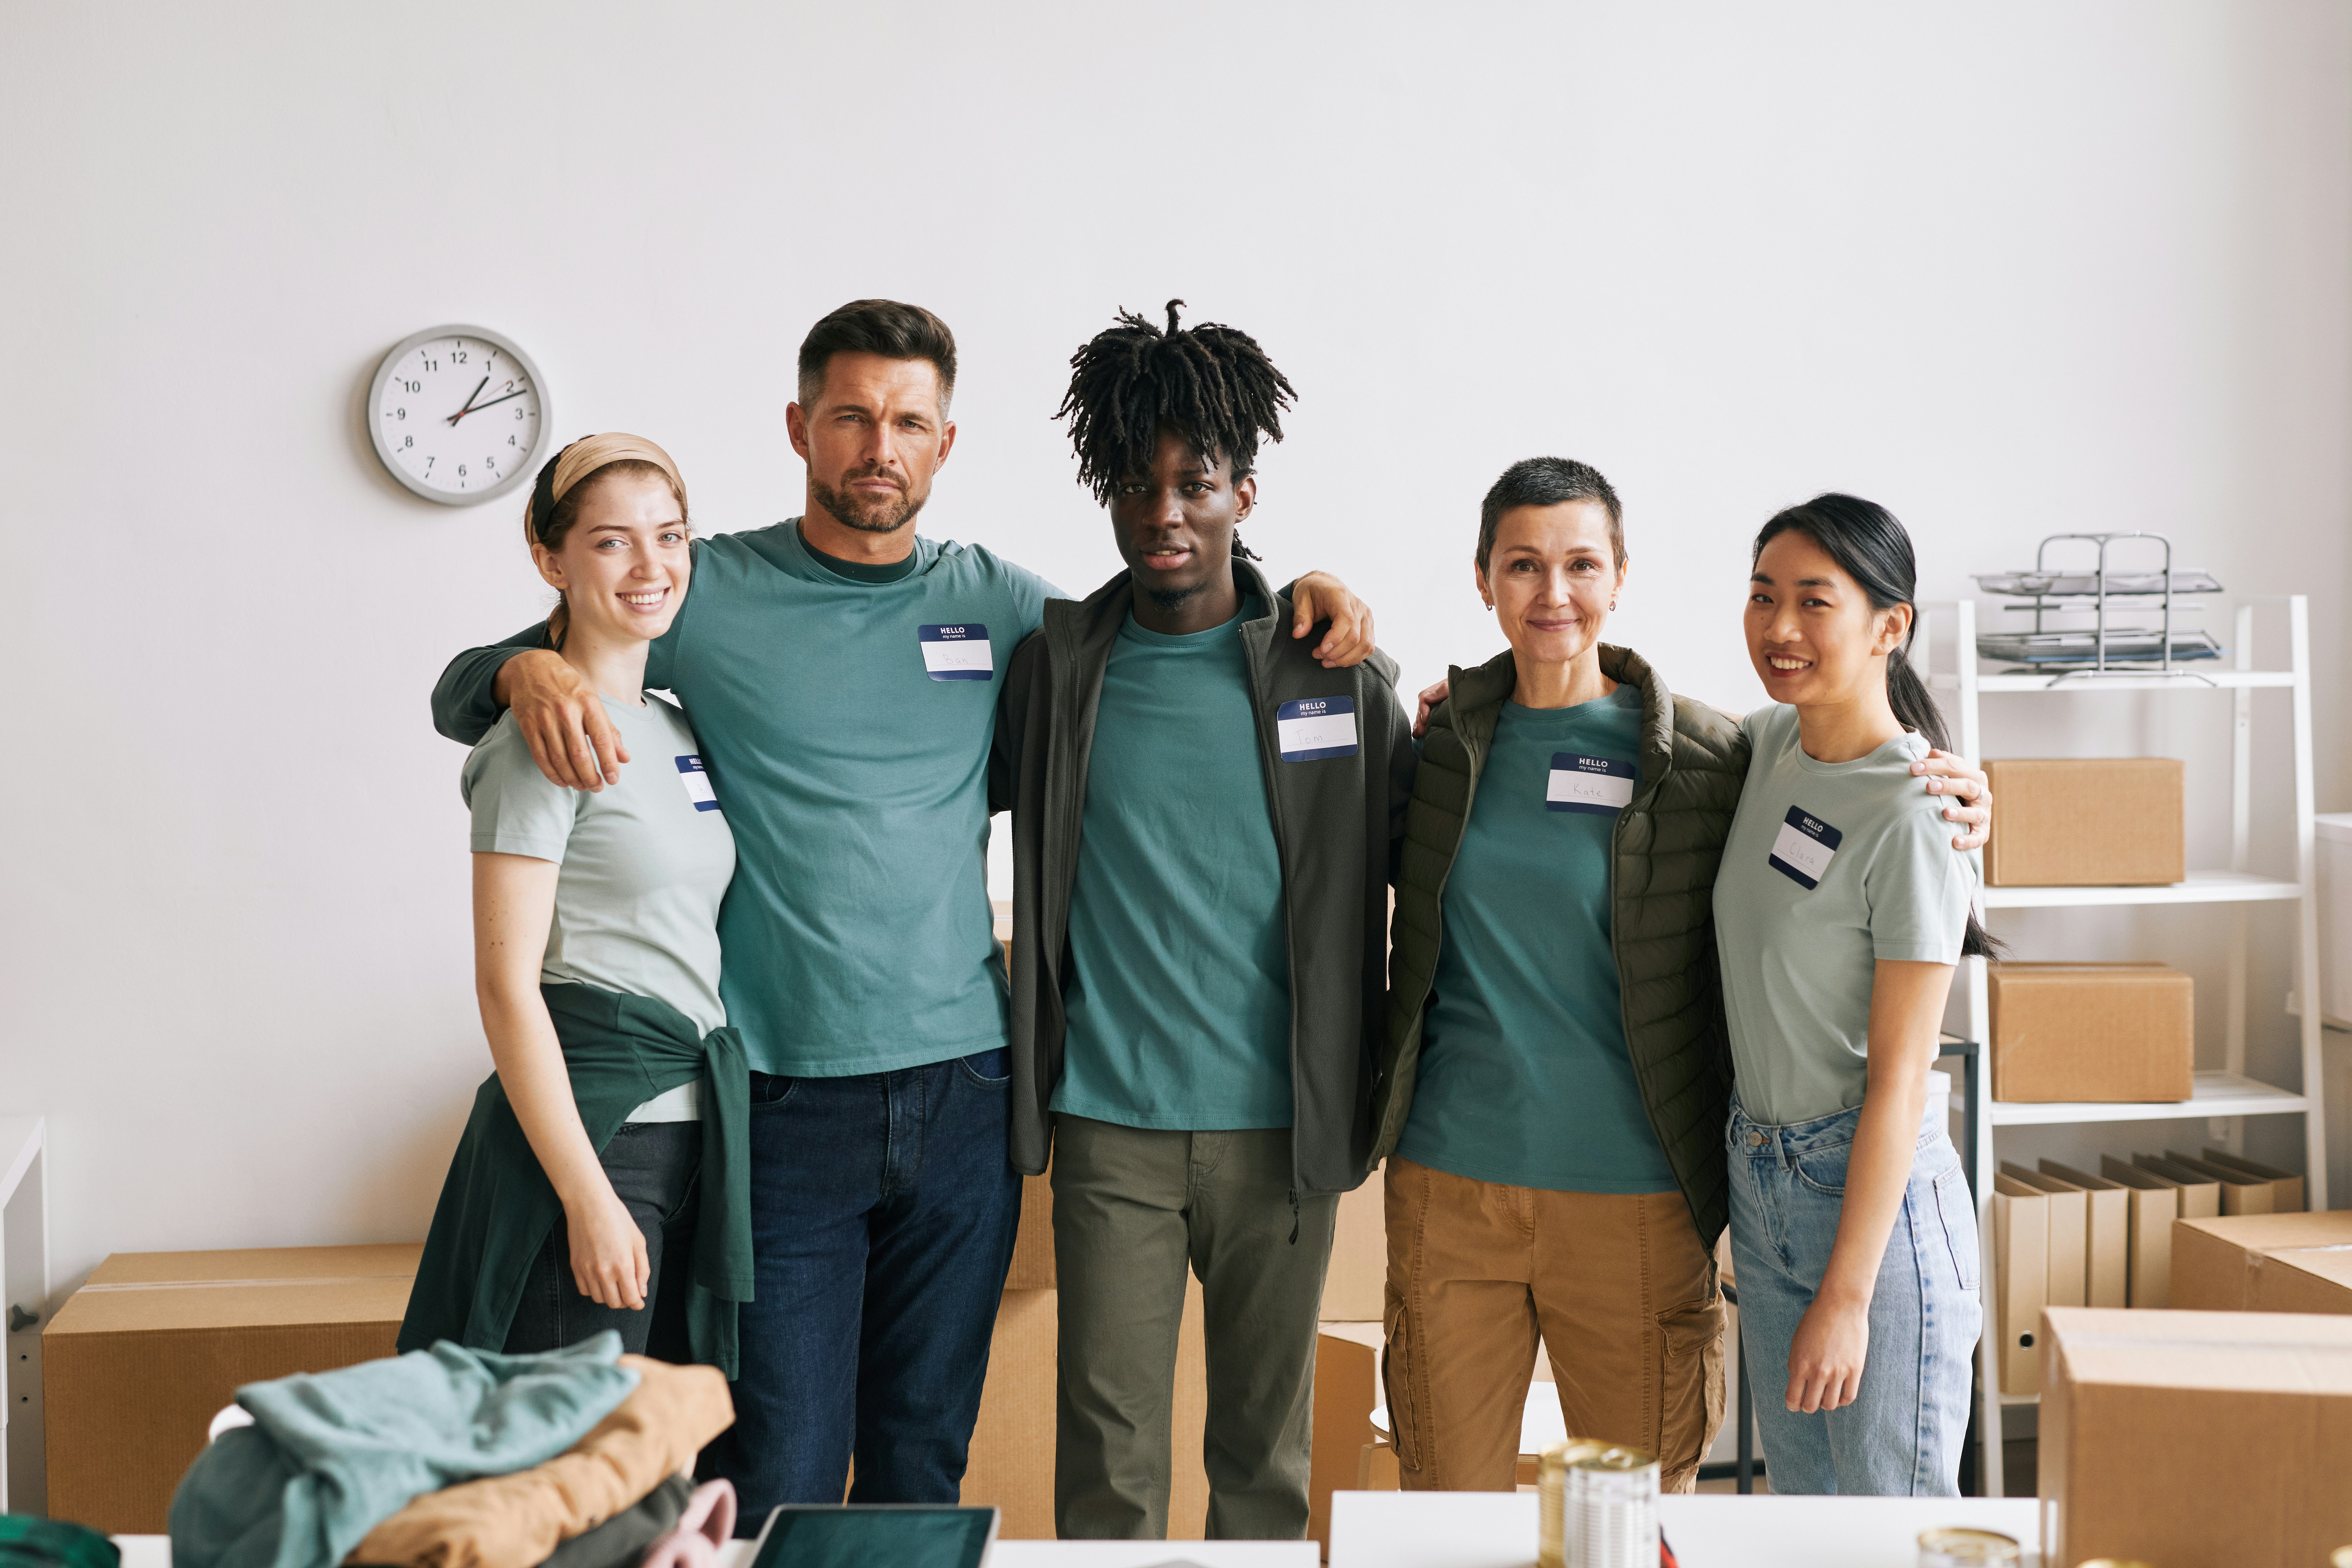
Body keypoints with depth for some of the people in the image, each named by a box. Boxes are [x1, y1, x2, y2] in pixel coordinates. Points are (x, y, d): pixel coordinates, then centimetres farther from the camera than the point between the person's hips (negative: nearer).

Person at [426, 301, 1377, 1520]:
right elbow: (457, 696, 6)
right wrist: (531, 669, -17)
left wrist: (1295, 600, 4)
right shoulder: (711, 594, 1)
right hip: (783, 1101, -3)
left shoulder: (993, 599, 8)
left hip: (963, 1098, 3)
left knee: (924, 1458, 13)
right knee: (777, 1478, -1)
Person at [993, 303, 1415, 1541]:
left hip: (1280, 1124, 0)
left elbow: (1409, 859, 8)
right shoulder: (1057, 663, 3)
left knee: (1267, 1448, 10)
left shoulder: (1339, 674, 1)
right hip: (1108, 1124, 0)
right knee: (1107, 1454, 3)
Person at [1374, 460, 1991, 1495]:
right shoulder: (1441, 736, 4)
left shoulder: (1705, 758, -3)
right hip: (1447, 1184, 2)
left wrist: (1939, 821, -11)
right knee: (1447, 1500, 10)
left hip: (1630, 1199, -2)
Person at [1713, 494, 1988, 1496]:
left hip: (1877, 1189, -7)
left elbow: (1898, 1081, -18)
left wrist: (1846, 1295, -17)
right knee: (1801, 1496, 17)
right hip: (1758, 1176, 7)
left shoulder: (1911, 815, -19)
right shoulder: (1769, 742, 2)